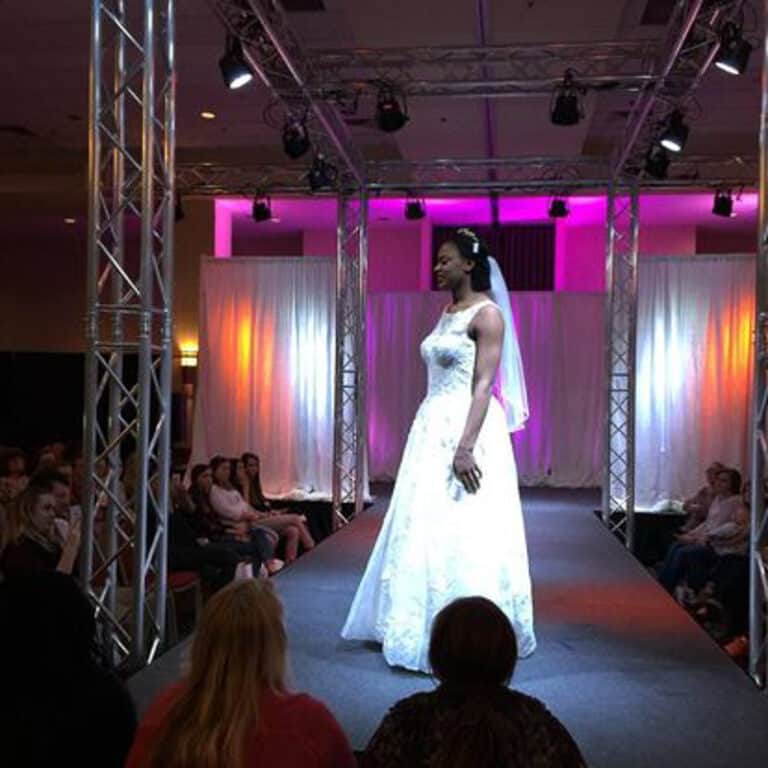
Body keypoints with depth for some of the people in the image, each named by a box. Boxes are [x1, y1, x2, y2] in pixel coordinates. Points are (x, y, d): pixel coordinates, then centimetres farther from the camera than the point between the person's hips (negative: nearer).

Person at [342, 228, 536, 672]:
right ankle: (433, 627, 24)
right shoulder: (447, 312, 17)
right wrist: (445, 441, 18)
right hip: (434, 429, 9)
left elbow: (483, 386, -17)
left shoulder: (487, 313, -9)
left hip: (467, 429, -9)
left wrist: (465, 447, -25)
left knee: (464, 534, -5)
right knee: (427, 530, 12)